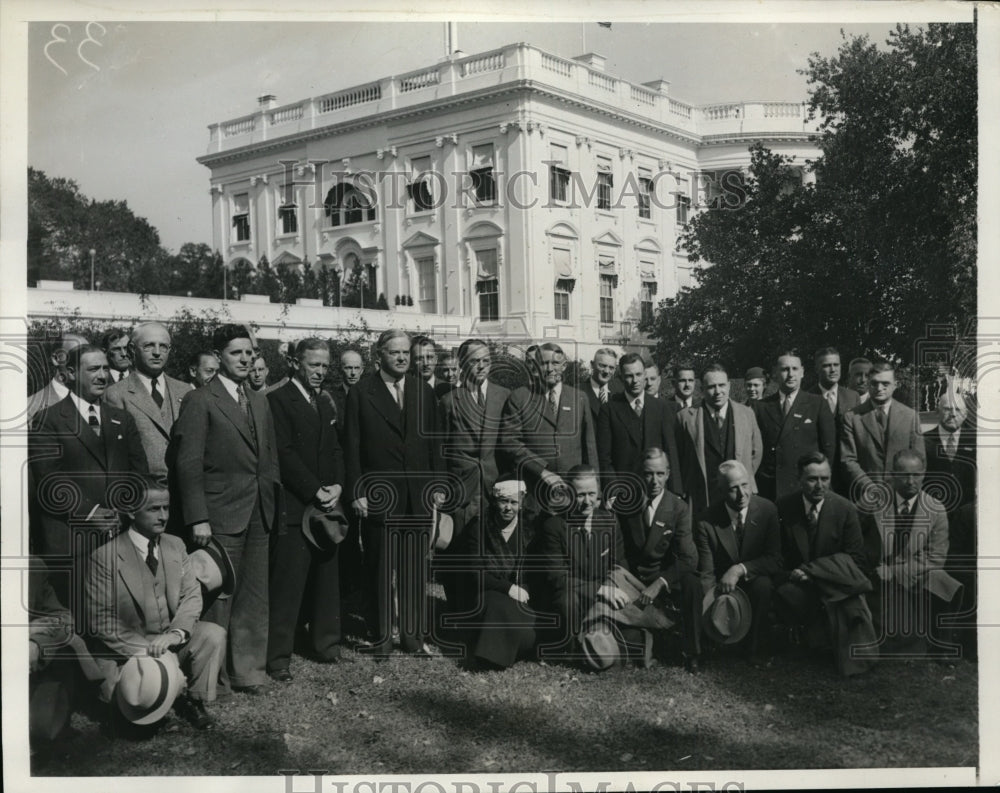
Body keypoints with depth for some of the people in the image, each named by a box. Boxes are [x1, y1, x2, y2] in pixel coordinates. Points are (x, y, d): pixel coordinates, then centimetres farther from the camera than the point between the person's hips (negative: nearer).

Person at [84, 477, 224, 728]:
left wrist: (176, 634, -20)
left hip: (172, 641, 4)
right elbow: (100, 619, -12)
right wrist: (143, 649, -23)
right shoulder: (105, 556, -11)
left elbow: (192, 595, 1)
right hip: (125, 648, -4)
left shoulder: (175, 545, 5)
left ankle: (195, 701, -1)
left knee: (214, 634, -22)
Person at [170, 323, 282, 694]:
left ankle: (247, 670, 20)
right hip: (221, 517, -6)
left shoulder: (259, 401, 15)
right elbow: (188, 464, -9)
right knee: (218, 598, 0)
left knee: (255, 598, 9)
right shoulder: (200, 400, -5)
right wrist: (198, 519, -15)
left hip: (259, 514, 6)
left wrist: (273, 505, 9)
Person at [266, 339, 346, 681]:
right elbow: (285, 454, -12)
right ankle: (278, 657, 4)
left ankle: (327, 645, 22)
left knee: (327, 579, 10)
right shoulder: (278, 400, -6)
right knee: (287, 584, -4)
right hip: (294, 506, -7)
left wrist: (337, 486, 0)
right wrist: (315, 491, -14)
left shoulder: (326, 402, 18)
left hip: (327, 504, 7)